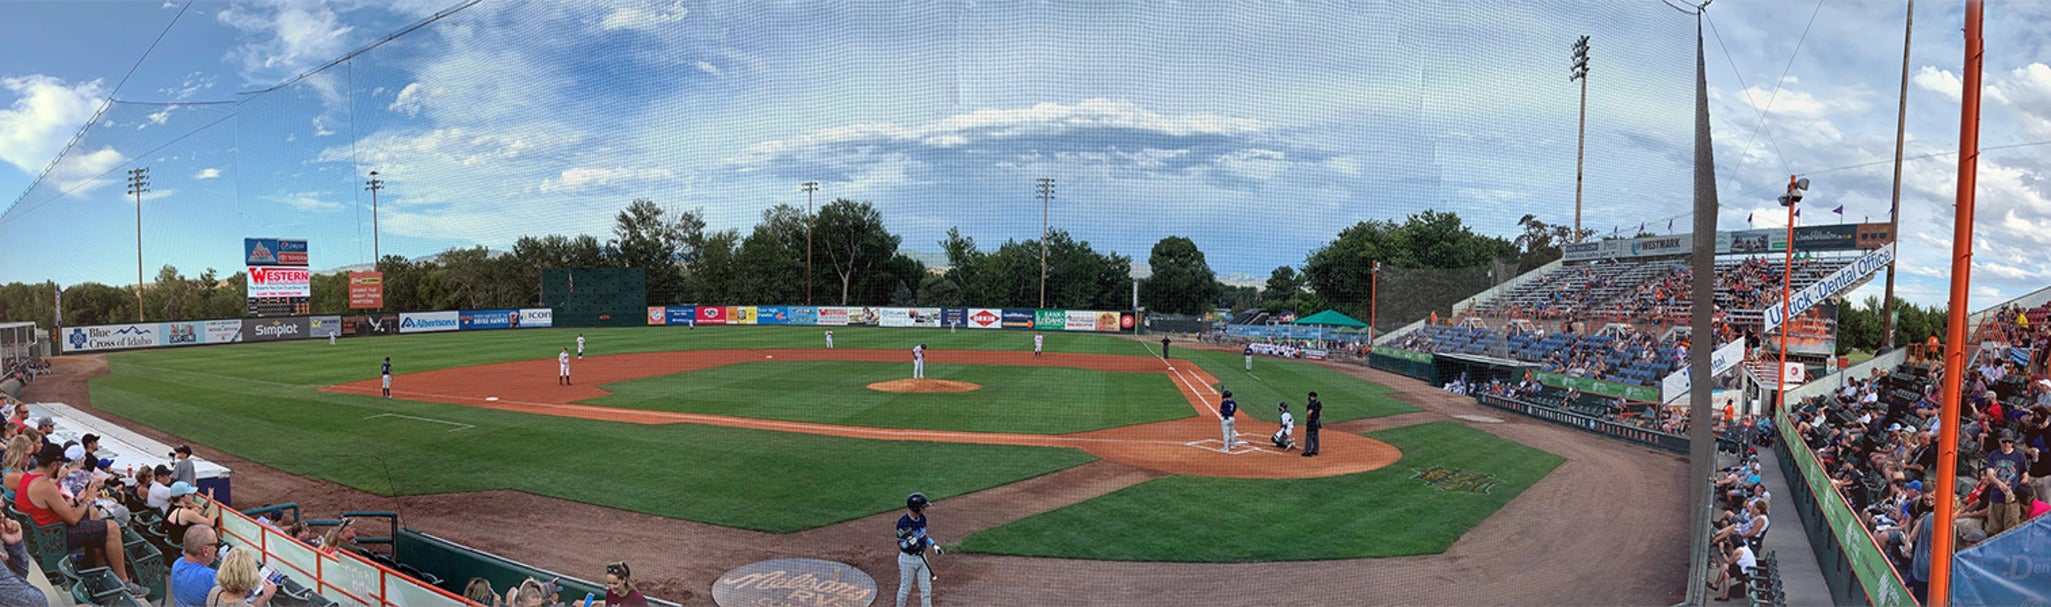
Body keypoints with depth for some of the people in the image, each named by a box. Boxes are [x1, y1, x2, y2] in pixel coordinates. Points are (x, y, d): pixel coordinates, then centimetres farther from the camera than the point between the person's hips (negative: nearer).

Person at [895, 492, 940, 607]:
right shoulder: (903, 522, -25)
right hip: (908, 559, -7)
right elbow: (899, 544, -19)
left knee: (926, 588, 14)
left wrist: (933, 545, 8)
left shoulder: (922, 518, -2)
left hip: (921, 557, 7)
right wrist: (908, 543, -39)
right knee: (905, 588, 9)